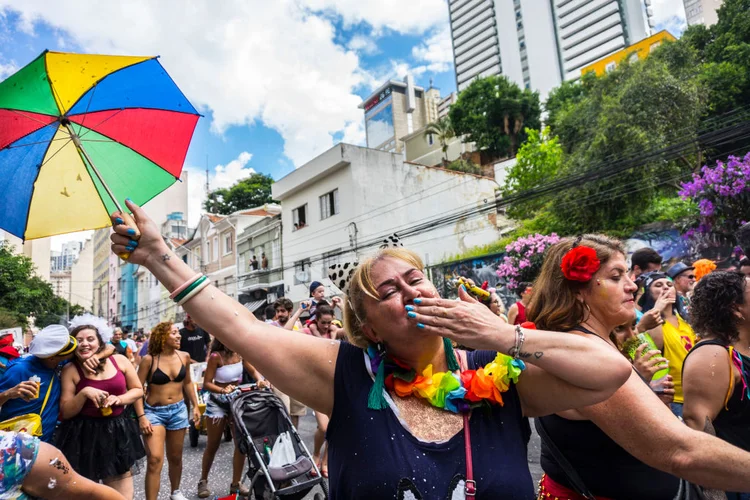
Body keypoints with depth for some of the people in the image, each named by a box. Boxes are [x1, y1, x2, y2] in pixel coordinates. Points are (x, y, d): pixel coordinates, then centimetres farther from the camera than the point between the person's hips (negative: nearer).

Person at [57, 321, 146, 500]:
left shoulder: (119, 361, -2)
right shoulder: (70, 370, -6)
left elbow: (138, 390, 7)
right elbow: (65, 413, -4)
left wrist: (118, 399, -10)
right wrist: (84, 393, -20)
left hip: (118, 432, 2)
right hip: (84, 436, -1)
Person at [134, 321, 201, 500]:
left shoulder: (184, 357, 0)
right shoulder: (149, 359, -12)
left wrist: (195, 406, 11)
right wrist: (141, 416, -17)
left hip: (178, 410, 4)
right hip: (154, 411, -4)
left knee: (175, 457, 16)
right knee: (155, 459, -14)